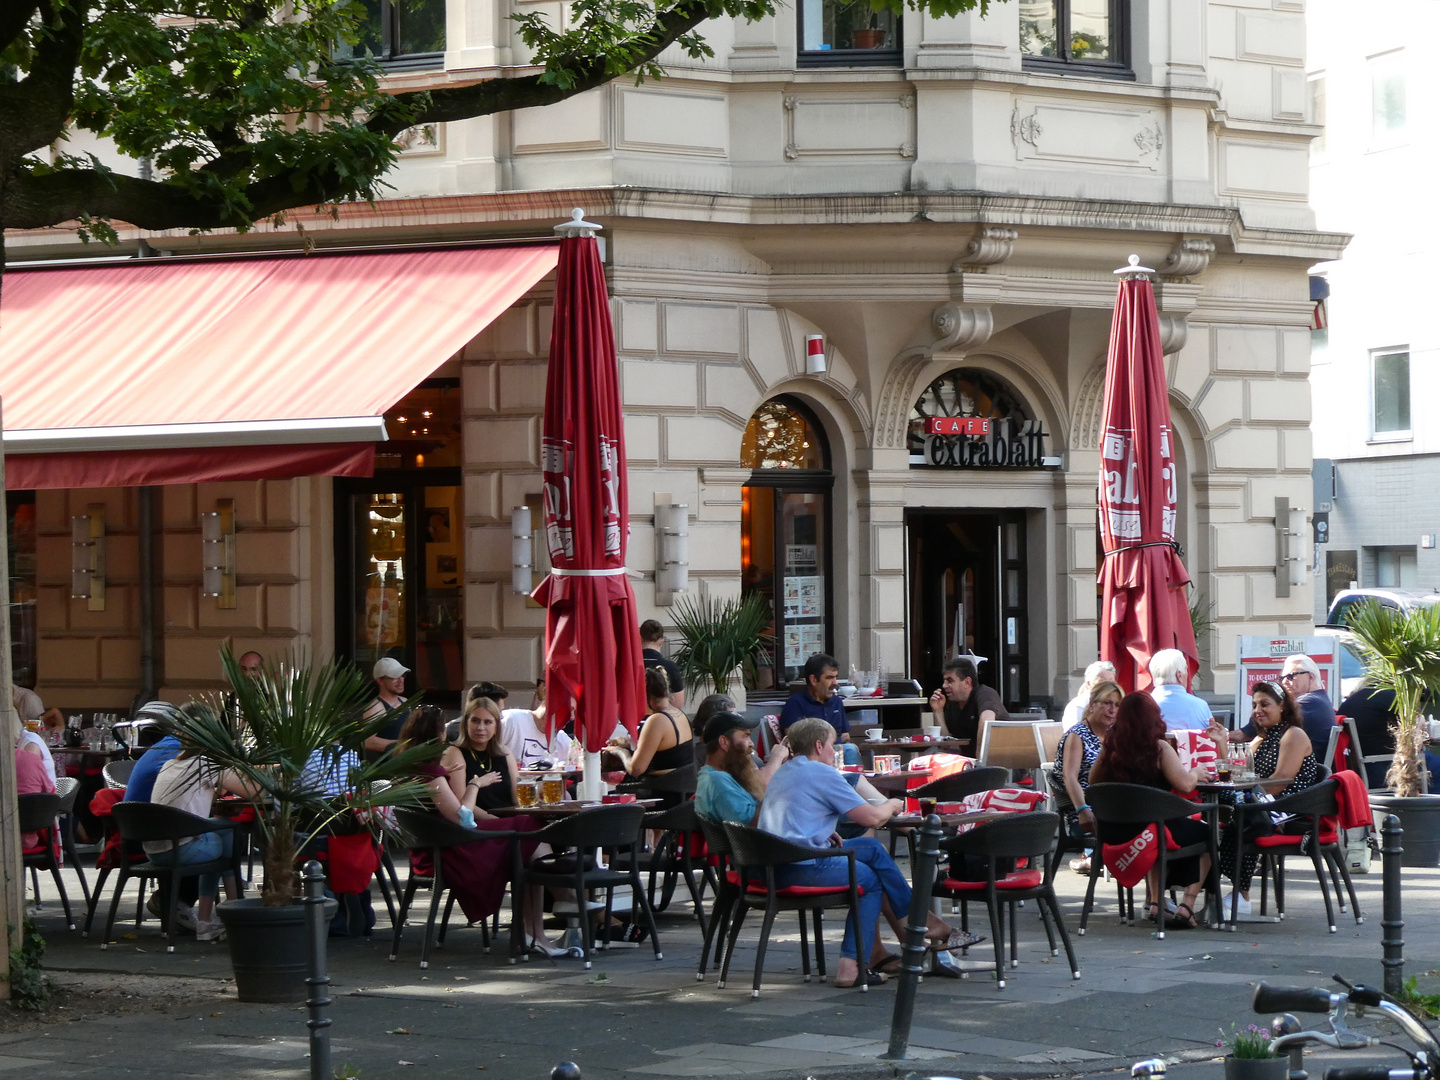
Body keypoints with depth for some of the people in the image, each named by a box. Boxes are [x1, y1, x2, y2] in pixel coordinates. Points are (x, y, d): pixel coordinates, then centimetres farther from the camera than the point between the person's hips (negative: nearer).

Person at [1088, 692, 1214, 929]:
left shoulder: (1111, 748, 2)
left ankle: (1155, 902, 37)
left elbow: (1093, 781, 16)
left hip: (1111, 836, 5)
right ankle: (1186, 907, 10)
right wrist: (1195, 773, 1)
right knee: (1204, 834, 21)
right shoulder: (1159, 749, -12)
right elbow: (1185, 784, -20)